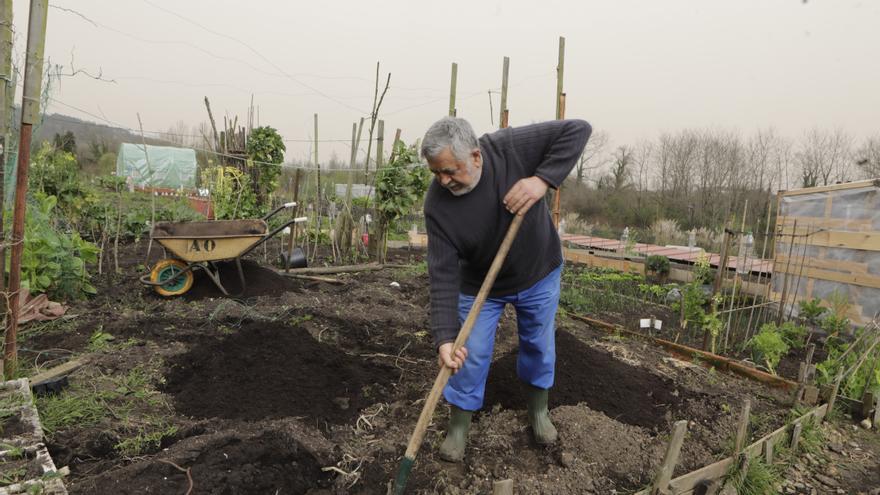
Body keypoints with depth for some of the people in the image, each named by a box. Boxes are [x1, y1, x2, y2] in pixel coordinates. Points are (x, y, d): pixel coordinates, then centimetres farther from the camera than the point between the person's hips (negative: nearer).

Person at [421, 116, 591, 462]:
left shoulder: (511, 148, -28)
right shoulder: (437, 202, -26)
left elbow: (577, 130, -24)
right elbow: (443, 274, -28)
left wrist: (543, 179, -37)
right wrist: (445, 337, -35)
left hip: (539, 273, 1)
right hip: (479, 285, 0)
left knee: (539, 346, 16)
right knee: (469, 355, 1)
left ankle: (538, 409, 43)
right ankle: (458, 427, 24)